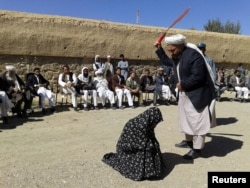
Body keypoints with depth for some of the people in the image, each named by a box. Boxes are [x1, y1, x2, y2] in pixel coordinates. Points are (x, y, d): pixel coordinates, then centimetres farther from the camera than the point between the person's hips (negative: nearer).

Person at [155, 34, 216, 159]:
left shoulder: (193, 55, -23)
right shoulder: (176, 56, 5)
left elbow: (198, 76, -27)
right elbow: (167, 61, 27)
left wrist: (182, 84, -18)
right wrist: (159, 49, 16)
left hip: (197, 94, -9)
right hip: (184, 94, 9)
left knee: (197, 122, 0)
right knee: (186, 120, 17)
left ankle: (196, 149, 12)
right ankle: (189, 142, 36)